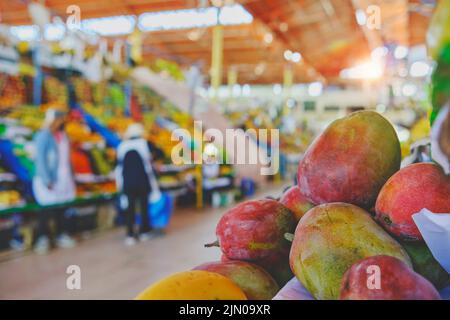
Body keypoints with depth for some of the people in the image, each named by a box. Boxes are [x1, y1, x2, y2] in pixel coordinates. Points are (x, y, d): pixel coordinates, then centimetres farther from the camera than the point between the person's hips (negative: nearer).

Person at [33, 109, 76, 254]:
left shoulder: (63, 135, 10)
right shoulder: (43, 136, -11)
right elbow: (41, 159, -16)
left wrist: (71, 177, 11)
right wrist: (47, 180, -21)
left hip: (64, 179, 6)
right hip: (49, 180, -6)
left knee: (61, 208, 12)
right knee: (46, 209, 0)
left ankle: (61, 235, 22)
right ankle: (42, 238, 10)